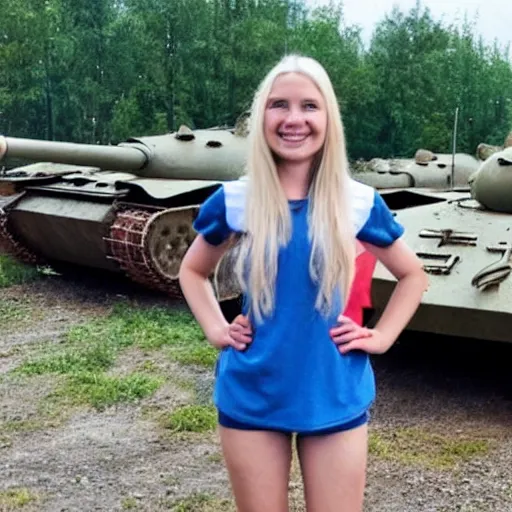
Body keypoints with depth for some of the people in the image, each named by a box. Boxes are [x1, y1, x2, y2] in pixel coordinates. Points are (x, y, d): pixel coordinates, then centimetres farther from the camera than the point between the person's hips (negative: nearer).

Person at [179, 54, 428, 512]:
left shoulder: (358, 202, -5)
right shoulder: (234, 201, -5)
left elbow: (413, 274, 11)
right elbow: (193, 271, 14)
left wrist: (380, 336, 0)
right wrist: (216, 329, 1)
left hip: (335, 397, 0)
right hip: (251, 397, 1)